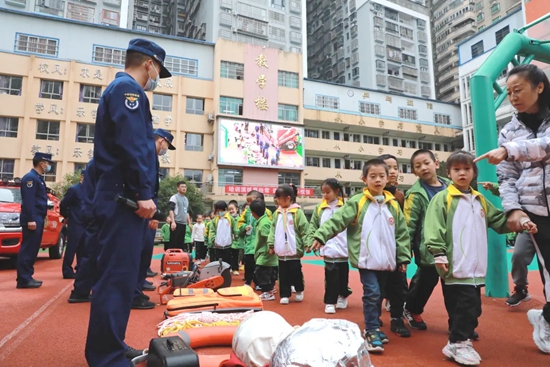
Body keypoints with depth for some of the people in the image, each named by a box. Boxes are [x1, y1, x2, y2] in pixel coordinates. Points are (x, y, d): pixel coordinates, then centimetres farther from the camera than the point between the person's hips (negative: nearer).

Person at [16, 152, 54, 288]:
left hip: (38, 219, 10)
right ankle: (23, 279, -4)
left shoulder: (38, 178, 20)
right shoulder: (30, 177, -10)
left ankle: (27, 277, 17)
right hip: (32, 220, -10)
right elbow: (28, 200, -19)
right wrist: (31, 219, -24)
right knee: (28, 249, -7)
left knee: (32, 249, 12)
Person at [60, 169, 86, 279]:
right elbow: (63, 204, -7)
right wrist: (67, 217, 3)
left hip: (85, 224, 6)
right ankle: (67, 271, 7)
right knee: (71, 248, -1)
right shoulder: (74, 189, -8)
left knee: (82, 249, 11)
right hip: (75, 224, -6)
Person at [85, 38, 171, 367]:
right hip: (125, 199, -10)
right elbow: (131, 144, -19)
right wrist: (143, 194, -21)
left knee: (120, 276, 14)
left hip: (121, 198, 11)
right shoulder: (128, 88, -6)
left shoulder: (119, 89, 25)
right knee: (118, 278, -7)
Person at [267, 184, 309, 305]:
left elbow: (305, 229, -10)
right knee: (283, 275, 10)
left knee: (296, 272, 8)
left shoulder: (297, 212, -9)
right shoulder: (277, 213, 6)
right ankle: (284, 295, 21)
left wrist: (307, 244, -14)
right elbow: (273, 229, 9)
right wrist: (271, 244, 3)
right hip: (281, 251, 4)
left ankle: (299, 291, 31)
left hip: (294, 250, -4)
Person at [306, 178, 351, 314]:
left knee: (343, 276, 15)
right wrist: (312, 242, -5)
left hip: (343, 250, 0)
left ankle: (342, 296, 37)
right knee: (331, 277, 1)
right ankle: (330, 302, 13)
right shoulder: (319, 208, 4)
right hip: (328, 250, 0)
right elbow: (313, 226, 6)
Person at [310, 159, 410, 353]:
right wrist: (321, 235, -25)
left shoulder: (393, 205, 5)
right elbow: (338, 220, -13)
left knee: (378, 295, 16)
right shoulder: (357, 202, -7)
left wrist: (403, 257, 8)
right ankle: (372, 331, 9)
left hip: (385, 261, 5)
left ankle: (374, 326, 33)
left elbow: (402, 233, 9)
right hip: (366, 260, -4)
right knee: (371, 294, -6)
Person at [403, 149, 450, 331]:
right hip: (428, 248, -5)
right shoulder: (416, 193, -10)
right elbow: (409, 225, -12)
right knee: (426, 281, 8)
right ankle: (411, 309, 32)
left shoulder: (449, 186, 7)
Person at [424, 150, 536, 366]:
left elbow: (499, 220, 25)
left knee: (472, 307, 12)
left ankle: (460, 340, 25)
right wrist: (439, 254, -20)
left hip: (475, 267, 7)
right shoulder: (442, 198, -5)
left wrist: (520, 223, 10)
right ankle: (457, 344, 7)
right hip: (455, 266, -7)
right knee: (464, 306, -6)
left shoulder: (480, 200, 17)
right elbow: (434, 227, -13)